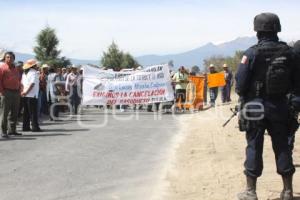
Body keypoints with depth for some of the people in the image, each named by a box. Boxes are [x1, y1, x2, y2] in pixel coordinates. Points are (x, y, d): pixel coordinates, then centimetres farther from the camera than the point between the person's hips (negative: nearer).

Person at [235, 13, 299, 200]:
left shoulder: (252, 53, -12)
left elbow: (241, 82, -11)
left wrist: (244, 96, 8)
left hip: (256, 107, -3)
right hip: (280, 106, 3)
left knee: (254, 147, 5)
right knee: (282, 146, 12)